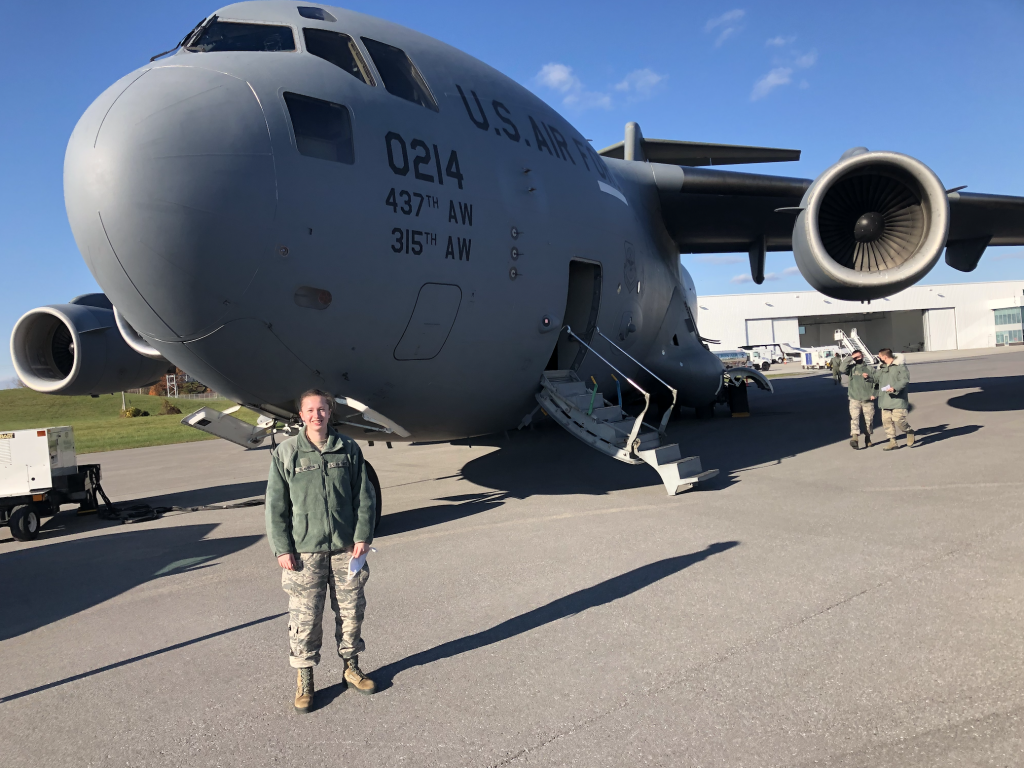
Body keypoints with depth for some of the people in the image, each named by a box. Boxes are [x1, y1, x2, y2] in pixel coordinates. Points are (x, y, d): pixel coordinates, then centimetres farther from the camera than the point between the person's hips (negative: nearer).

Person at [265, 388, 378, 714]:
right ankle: (304, 680, 19)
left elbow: (365, 497, 6)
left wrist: (363, 536, -2)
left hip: (345, 548, 2)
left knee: (351, 611, 12)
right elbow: (275, 506, 0)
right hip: (305, 551, -2)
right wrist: (281, 549, -4)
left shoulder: (349, 450, 2)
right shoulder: (286, 453, -2)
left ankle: (351, 668, 31)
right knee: (305, 617, 2)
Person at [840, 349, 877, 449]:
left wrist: (873, 394, -3)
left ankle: (867, 438, 24)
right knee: (854, 418, -15)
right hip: (855, 399, -1)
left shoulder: (869, 368, 8)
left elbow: (876, 382, 8)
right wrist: (850, 358, -8)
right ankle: (855, 438, -25)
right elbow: (842, 369, -13)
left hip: (868, 400, 1)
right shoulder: (851, 368, 7)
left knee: (869, 419, 7)